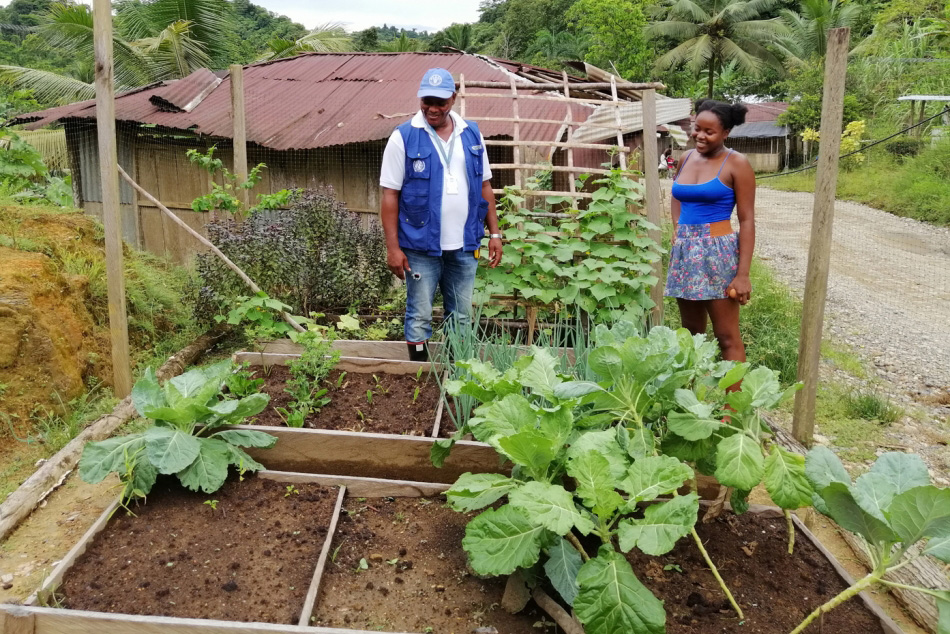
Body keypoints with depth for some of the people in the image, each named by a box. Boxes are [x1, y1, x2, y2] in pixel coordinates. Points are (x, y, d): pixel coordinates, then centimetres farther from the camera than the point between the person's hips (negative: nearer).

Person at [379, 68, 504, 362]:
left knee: (461, 316, 14)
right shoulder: (403, 138, -7)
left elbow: (484, 186, 11)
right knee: (419, 315, 6)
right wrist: (393, 247, -11)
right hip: (421, 247, -4)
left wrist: (495, 233, 6)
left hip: (465, 245, 4)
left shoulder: (471, 134, 5)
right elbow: (390, 196, -7)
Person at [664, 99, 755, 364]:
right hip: (684, 252, 6)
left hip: (717, 253, -6)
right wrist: (678, 230, 10)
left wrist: (743, 274, -15)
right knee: (691, 333, 13)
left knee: (727, 337, -1)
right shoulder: (686, 158, 8)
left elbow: (747, 220, -9)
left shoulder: (736, 164, -8)